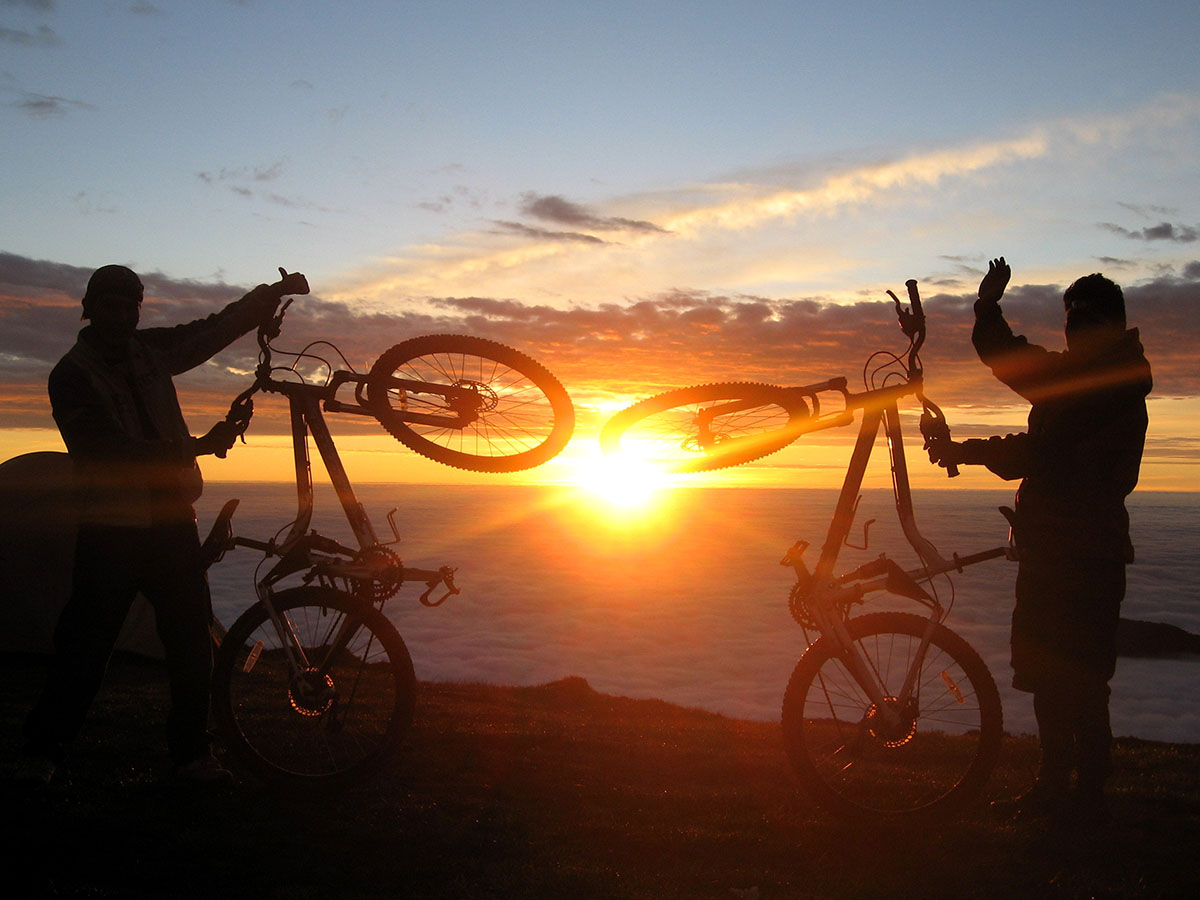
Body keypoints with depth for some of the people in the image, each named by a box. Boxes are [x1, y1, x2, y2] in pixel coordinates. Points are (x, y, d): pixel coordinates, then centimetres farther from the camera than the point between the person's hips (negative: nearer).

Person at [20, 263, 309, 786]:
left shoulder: (150, 350, 9)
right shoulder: (70, 376, -8)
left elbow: (217, 328, 15)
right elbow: (115, 451, -19)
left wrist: (276, 291, 5)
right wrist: (198, 447, -26)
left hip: (172, 519, 5)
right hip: (112, 528, -5)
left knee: (191, 636, 3)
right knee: (85, 644, 1)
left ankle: (191, 750, 14)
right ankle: (43, 749, 20)